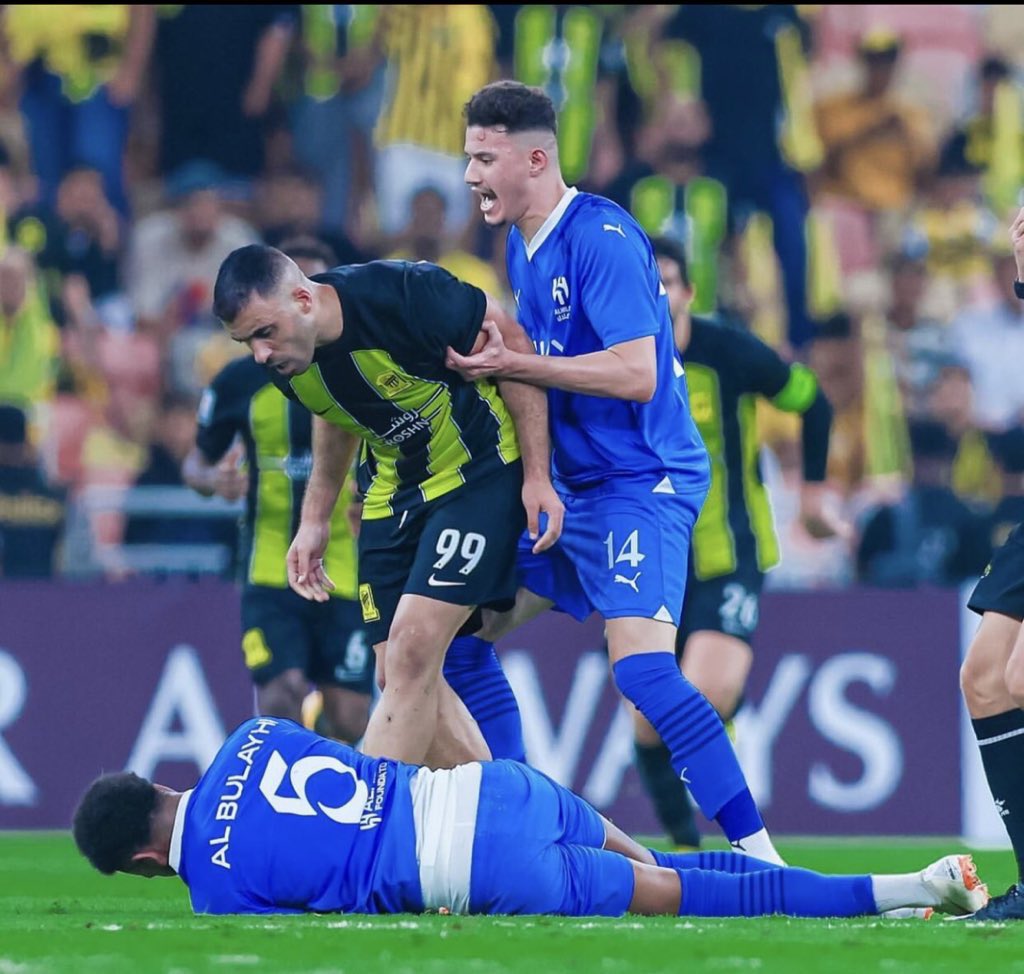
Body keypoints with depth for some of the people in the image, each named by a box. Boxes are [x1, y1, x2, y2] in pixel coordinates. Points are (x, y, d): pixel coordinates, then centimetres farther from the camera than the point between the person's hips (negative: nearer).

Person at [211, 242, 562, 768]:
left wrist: (537, 476, -16)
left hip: (480, 473, -7)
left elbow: (512, 345, -16)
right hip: (396, 493, 7)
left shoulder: (403, 296, -30)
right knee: (402, 679, 3)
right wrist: (315, 520, 13)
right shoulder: (286, 360, -10)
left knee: (410, 650, -18)